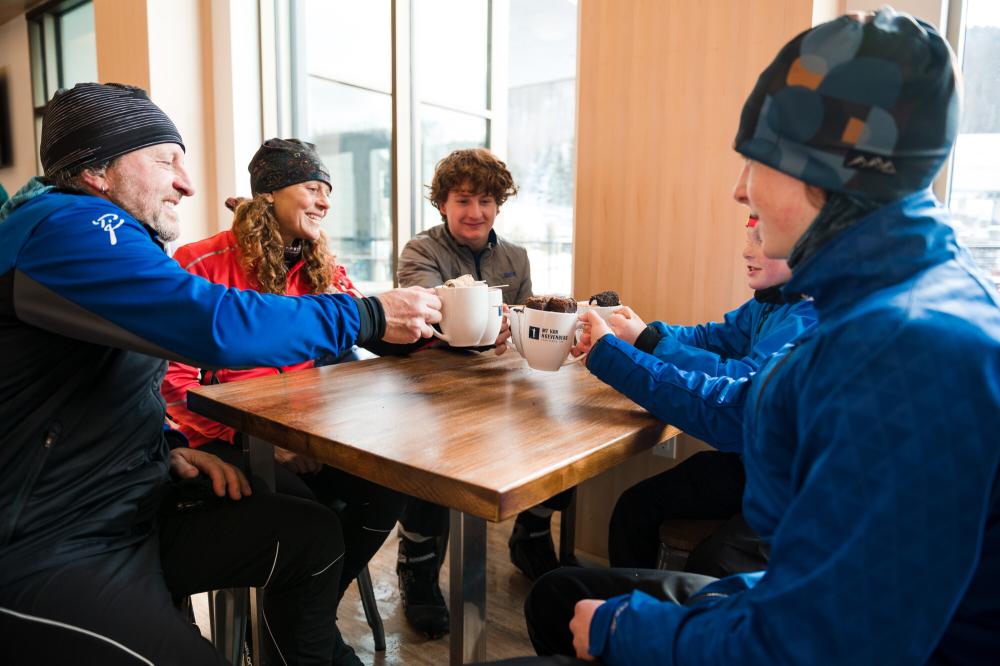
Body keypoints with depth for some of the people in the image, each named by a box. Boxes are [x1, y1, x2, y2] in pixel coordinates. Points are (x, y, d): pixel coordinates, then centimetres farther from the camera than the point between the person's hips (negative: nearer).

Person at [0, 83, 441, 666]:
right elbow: (217, 323, -33)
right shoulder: (66, 230, -19)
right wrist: (371, 316, -22)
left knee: (315, 535, 1)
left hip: (129, 505, 9)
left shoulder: (103, 239, 13)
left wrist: (167, 448, 5)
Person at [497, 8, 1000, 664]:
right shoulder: (883, 295, 2)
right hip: (803, 610, 8)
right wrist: (610, 355, 22)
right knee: (556, 596, 17)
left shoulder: (913, 350, -31)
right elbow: (737, 406, 13)